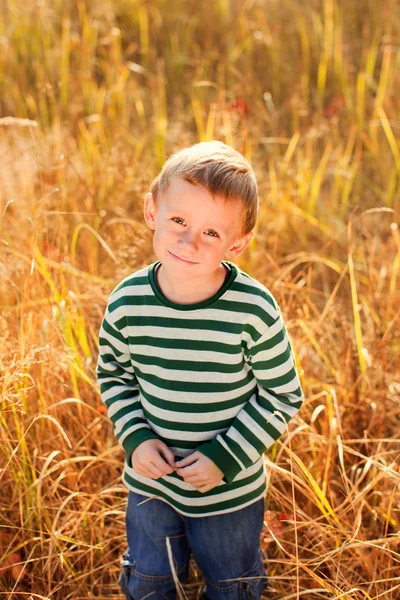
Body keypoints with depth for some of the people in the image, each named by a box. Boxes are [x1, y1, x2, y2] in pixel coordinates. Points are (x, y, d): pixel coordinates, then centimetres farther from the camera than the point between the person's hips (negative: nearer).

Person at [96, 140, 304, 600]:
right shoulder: (128, 304, -16)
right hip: (150, 482, 2)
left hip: (231, 491, -2)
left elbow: (284, 394, -13)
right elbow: (113, 374, 2)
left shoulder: (253, 310, -24)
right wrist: (135, 437, -12)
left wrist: (225, 457, -18)